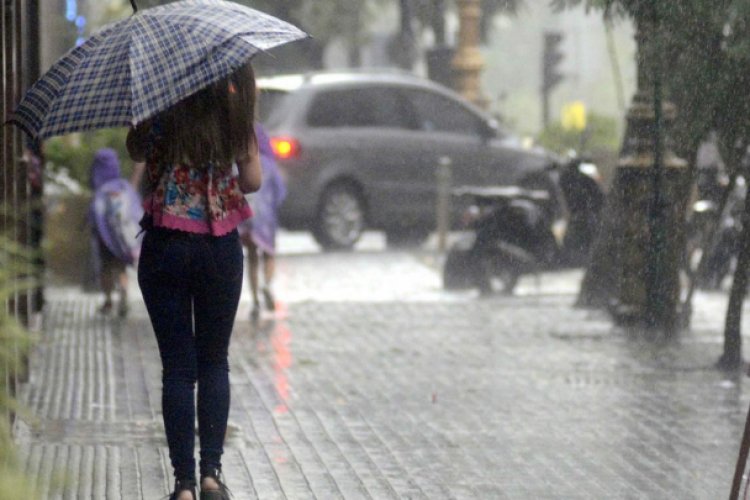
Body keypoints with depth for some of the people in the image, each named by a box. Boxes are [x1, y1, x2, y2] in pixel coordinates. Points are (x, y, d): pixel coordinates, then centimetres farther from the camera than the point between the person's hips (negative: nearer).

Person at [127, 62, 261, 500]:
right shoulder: (234, 102, -7)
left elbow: (136, 151, 8)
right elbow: (252, 180, -6)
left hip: (166, 246, 0)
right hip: (220, 247, 1)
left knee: (177, 368, 4)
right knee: (214, 362, 16)